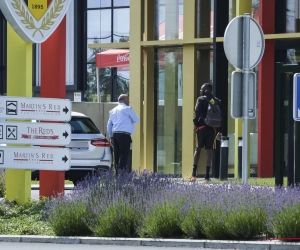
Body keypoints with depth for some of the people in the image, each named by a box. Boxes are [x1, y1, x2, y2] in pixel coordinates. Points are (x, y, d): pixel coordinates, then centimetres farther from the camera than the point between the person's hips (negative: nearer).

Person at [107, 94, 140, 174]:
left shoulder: (113, 110, 20)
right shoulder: (127, 109, -2)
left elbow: (109, 124, 20)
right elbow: (137, 120, 1)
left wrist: (111, 137, 23)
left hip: (115, 135, 7)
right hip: (124, 135, -7)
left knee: (117, 156, 9)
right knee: (124, 155, -9)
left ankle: (117, 173, 10)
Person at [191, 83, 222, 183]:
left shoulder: (201, 99, -1)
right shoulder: (217, 101, 12)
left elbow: (197, 113, -11)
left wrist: (195, 124, -4)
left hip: (201, 127, -3)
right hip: (212, 128, 3)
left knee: (198, 149, 2)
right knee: (209, 151, 3)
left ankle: (194, 174, -7)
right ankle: (207, 176, -2)